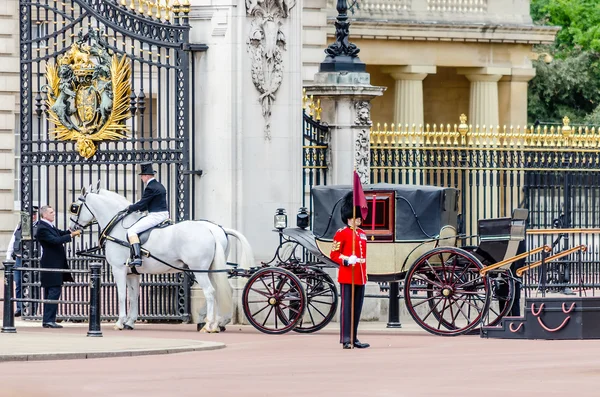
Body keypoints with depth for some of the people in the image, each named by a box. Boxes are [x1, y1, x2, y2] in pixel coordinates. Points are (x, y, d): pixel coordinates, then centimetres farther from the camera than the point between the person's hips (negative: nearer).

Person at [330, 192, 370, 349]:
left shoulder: (362, 234, 17)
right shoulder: (341, 234, -6)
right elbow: (334, 255, -8)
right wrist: (347, 260, -24)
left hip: (360, 277, 7)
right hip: (347, 276, -7)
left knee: (357, 308, 9)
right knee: (347, 307, -7)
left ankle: (354, 339, 14)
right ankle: (346, 339, -7)